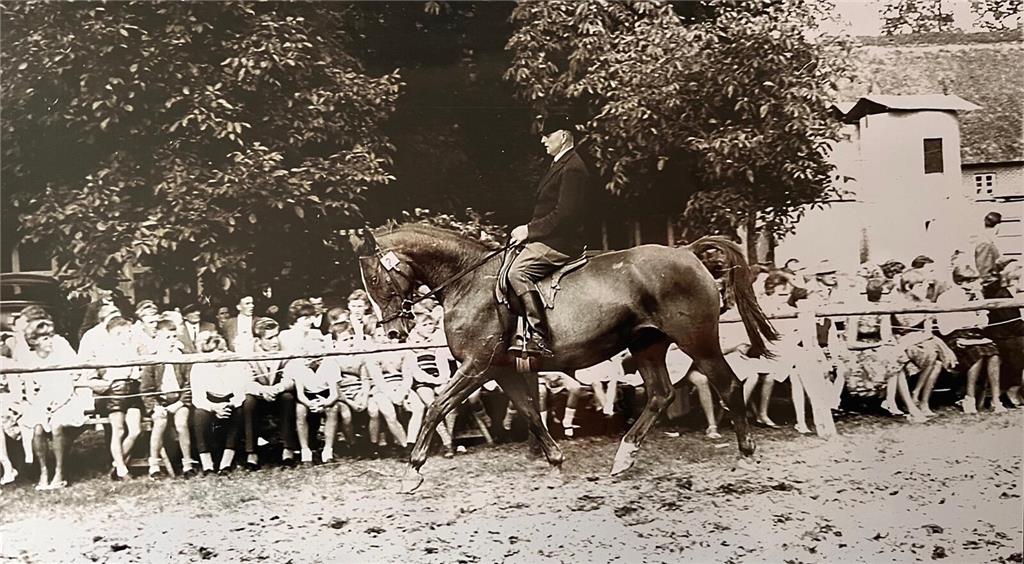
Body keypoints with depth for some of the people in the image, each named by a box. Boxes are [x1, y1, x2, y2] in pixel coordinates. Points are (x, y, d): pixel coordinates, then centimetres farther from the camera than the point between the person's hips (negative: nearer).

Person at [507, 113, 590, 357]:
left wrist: (529, 230, -18)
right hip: (548, 238, 12)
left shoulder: (572, 168, -14)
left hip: (559, 242, -12)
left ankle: (540, 337, -26)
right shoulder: (562, 164, 21)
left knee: (517, 271, -27)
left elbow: (564, 213, -22)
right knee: (510, 263, 13)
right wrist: (528, 231, 13)